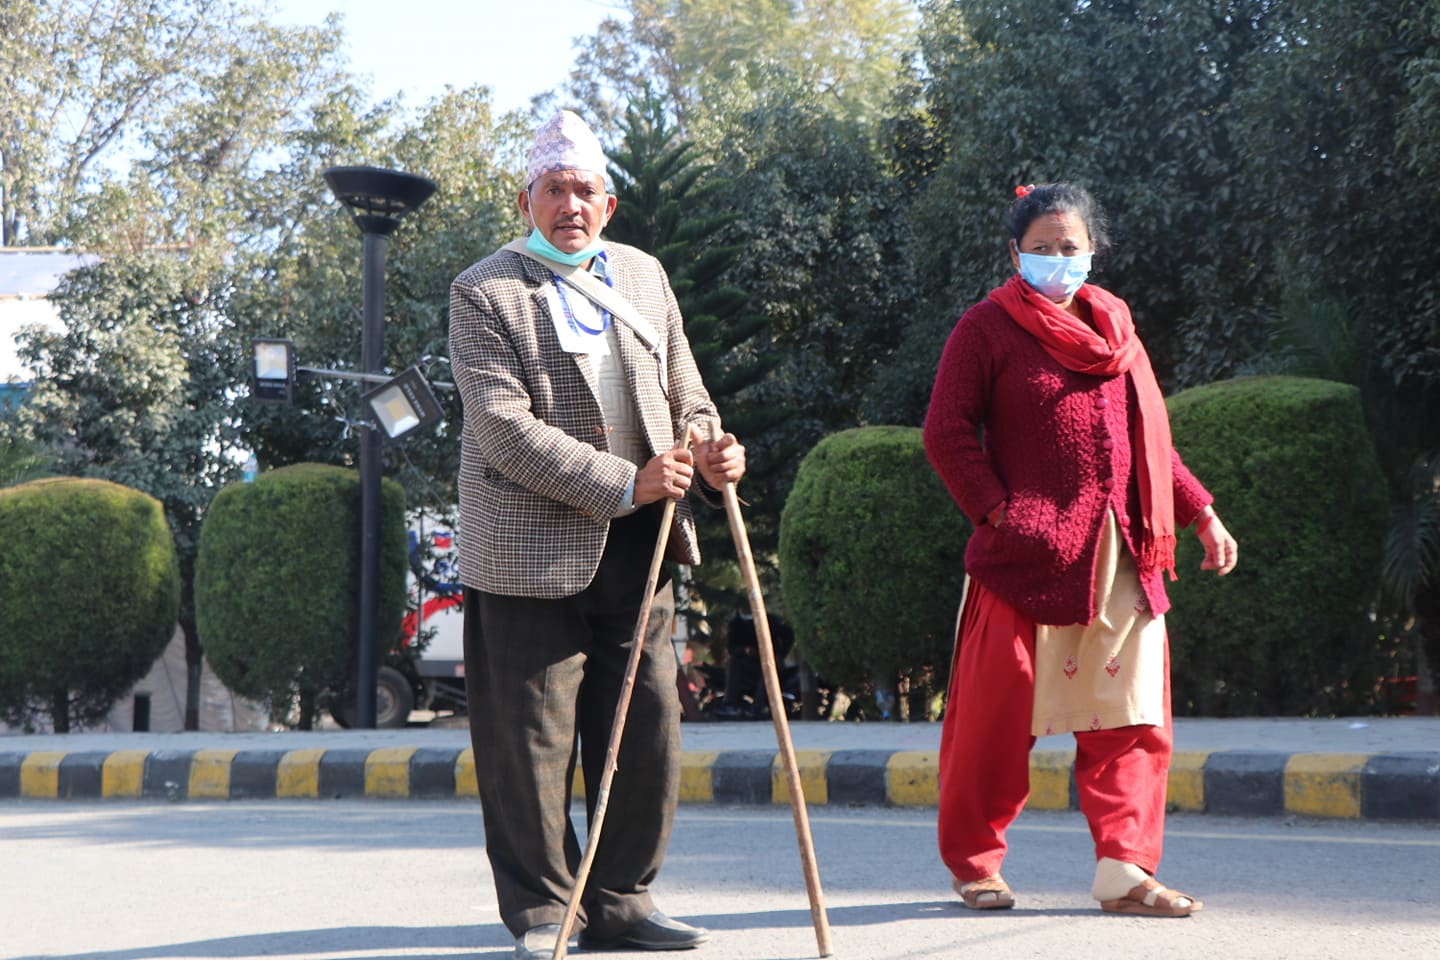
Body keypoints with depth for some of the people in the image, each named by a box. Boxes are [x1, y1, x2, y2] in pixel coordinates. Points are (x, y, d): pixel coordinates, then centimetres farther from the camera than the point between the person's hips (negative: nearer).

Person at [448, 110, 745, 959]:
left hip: (639, 543, 6)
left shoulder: (645, 276, 14)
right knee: (535, 740, 0)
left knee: (649, 728, 7)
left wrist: (709, 454, -5)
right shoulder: (484, 292, -6)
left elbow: (684, 389, 19)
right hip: (532, 549, -5)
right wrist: (624, 483, -19)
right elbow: (504, 426, -15)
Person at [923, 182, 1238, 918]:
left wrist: (1202, 514, 14)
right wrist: (999, 512, -14)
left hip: (1120, 555, 5)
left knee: (1131, 713, 0)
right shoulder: (987, 328, 0)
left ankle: (1125, 870, 1)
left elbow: (1149, 438, 21)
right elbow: (947, 432, -6)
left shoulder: (1112, 326, 18)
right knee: (1000, 713, 1)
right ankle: (972, 862, 16)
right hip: (1027, 554, -5)